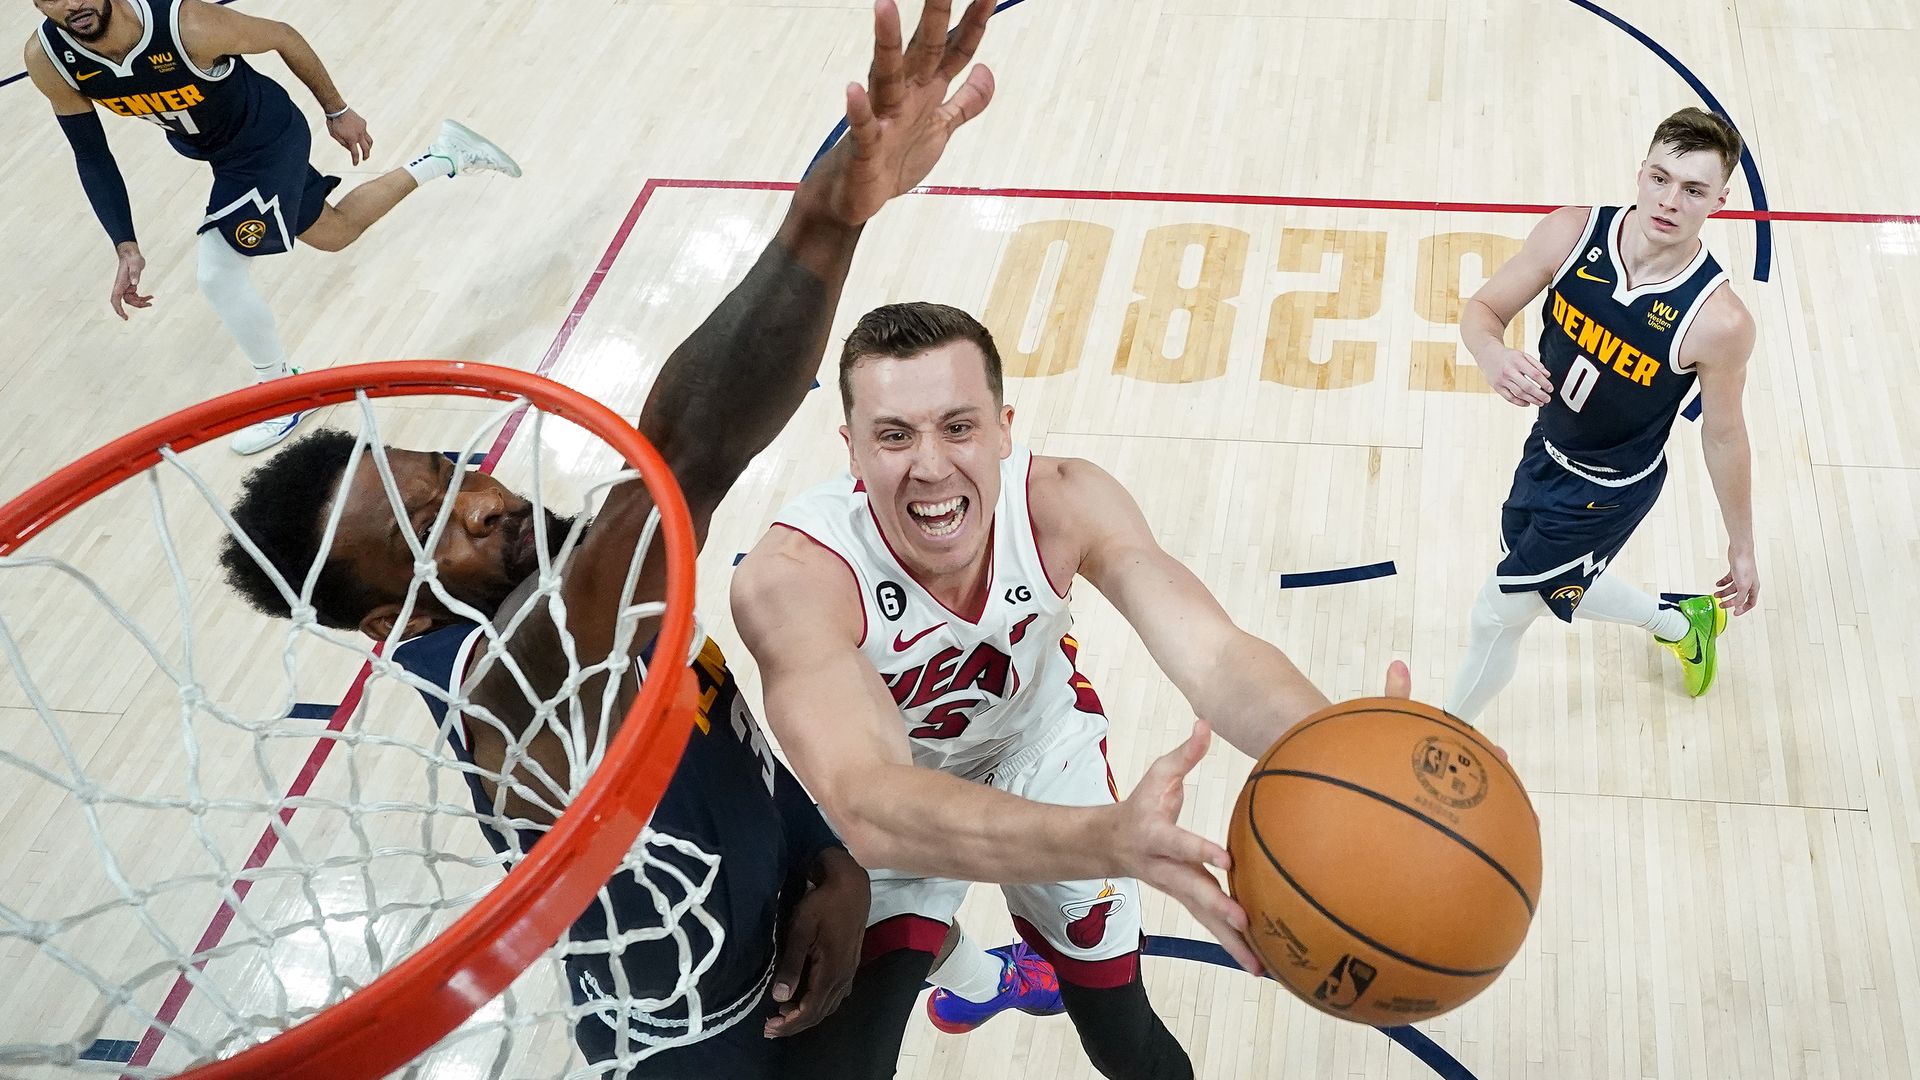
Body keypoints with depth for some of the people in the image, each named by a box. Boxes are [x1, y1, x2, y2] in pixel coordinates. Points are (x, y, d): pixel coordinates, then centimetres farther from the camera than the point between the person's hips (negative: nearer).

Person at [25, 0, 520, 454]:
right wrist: (126, 248, -16)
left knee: (218, 270, -13)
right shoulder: (49, 60, -23)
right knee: (334, 234, 23)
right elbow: (92, 156, -8)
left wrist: (337, 111, -4)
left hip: (268, 139, -6)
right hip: (215, 151, 6)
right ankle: (445, 156, 42)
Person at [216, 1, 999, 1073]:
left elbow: (743, 730, 2)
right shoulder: (502, 685, -37)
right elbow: (676, 468, -55)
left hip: (785, 958, 7)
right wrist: (828, 222, -67)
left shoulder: (575, 575, -10)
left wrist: (835, 860, -18)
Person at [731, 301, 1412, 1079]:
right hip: (887, 796, -2)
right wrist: (1109, 839, -67)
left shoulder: (1063, 504, -28)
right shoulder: (790, 578, -38)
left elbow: (1214, 655, -36)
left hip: (1041, 745, 2)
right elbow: (871, 810, -50)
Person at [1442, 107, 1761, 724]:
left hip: (1610, 490, -5)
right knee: (1554, 587, 27)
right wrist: (1493, 355, -35)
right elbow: (1483, 310, -10)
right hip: (1547, 449, 5)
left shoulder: (1717, 319, -30)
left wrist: (1741, 546, -3)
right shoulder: (1572, 233, -21)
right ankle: (1681, 626, 56)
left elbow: (1724, 437, -16)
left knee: (1498, 614, 3)